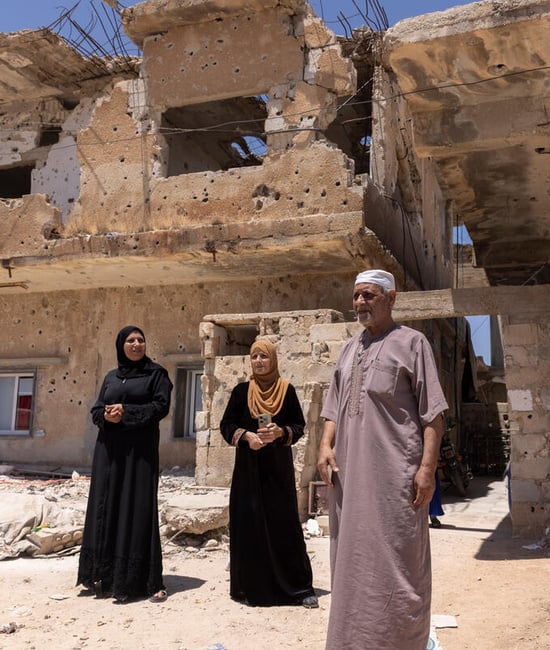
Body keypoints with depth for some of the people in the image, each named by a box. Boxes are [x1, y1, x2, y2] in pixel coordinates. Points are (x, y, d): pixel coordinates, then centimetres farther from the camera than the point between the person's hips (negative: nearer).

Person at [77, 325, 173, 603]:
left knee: (138, 507, -7)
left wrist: (125, 412, -15)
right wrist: (106, 416, -12)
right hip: (109, 450, 5)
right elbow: (96, 410, 11)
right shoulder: (111, 377, 16)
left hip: (140, 450, -5)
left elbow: (161, 406, -9)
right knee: (105, 505, 4)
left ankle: (139, 579, -4)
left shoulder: (156, 373, 2)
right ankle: (105, 575, 14)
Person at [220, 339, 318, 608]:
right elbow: (226, 425, 4)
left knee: (285, 525, -1)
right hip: (248, 468, 1)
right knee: (248, 525, 0)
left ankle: (300, 587, 8)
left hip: (278, 468, -1)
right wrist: (246, 435, -14)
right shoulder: (241, 391, 4)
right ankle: (250, 586, 11)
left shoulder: (287, 390, 3)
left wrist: (280, 432, -16)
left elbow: (299, 426, 3)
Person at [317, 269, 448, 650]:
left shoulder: (411, 342, 1)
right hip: (348, 473, 6)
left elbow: (433, 412, -5)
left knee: (394, 565, -1)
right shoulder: (349, 349, 18)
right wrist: (326, 444, 2)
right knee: (352, 561, 14)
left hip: (394, 474, -6)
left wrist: (427, 467, -13)